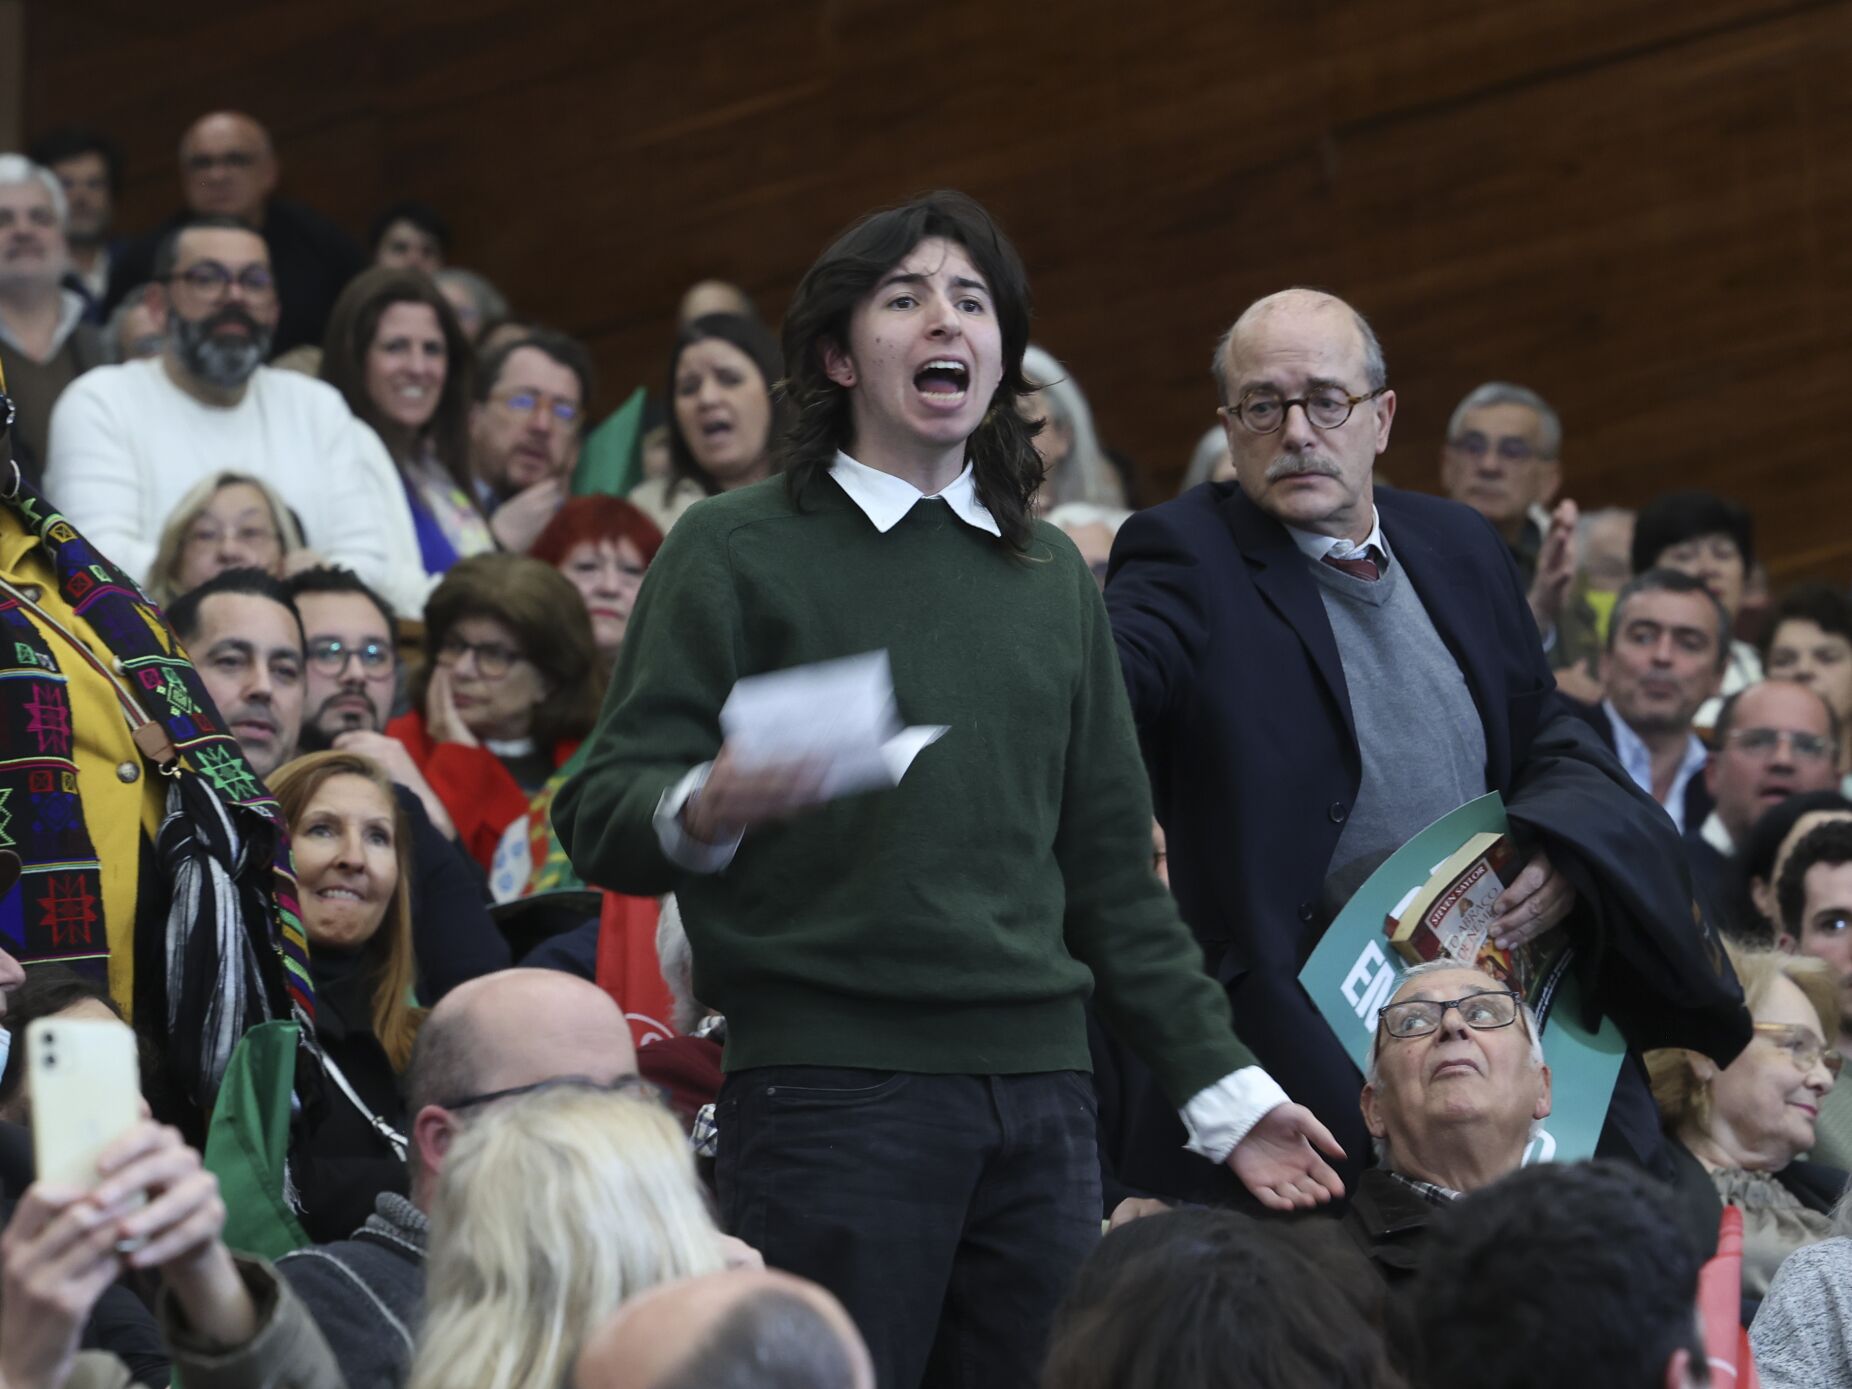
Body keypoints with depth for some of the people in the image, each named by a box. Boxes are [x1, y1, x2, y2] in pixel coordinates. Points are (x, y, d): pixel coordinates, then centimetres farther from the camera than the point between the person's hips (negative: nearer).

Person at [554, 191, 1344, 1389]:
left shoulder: (1053, 574, 19)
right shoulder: (740, 549, 3)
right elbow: (603, 818, -4)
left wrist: (1223, 1086, 16)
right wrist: (710, 810, -26)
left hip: (1040, 1093, 5)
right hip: (829, 1082, -5)